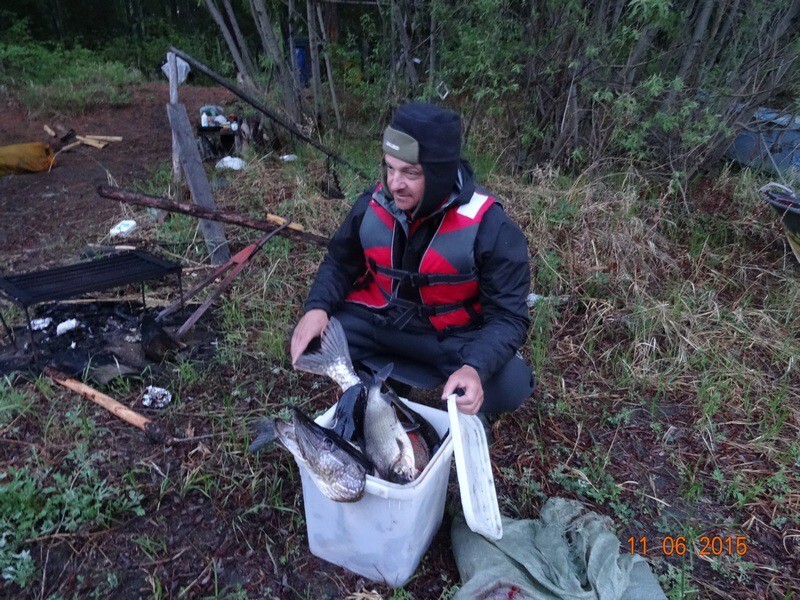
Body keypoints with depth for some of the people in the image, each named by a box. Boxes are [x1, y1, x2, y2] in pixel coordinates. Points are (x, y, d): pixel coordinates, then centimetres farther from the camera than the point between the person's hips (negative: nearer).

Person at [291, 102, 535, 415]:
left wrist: (475, 368, -39)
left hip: (452, 336, -3)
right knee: (308, 343, -17)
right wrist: (317, 307, -17)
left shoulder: (491, 228, -23)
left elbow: (508, 315, -19)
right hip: (376, 322, 3)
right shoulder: (372, 205, -12)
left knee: (511, 385, -26)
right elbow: (339, 263, 4)